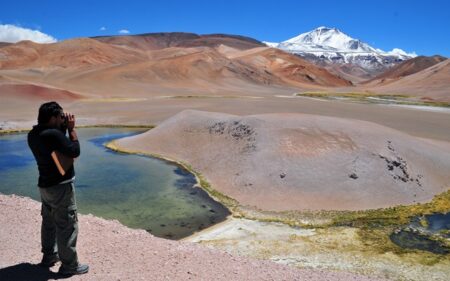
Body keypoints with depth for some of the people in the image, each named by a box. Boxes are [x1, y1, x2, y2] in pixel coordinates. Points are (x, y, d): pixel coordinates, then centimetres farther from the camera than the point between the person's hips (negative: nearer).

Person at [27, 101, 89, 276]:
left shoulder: (33, 134, 2)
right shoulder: (53, 134, -26)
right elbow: (75, 151, -19)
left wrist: (64, 128, 2)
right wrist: (71, 129, -13)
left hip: (45, 186, 9)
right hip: (61, 186, -9)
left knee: (49, 222, 21)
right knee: (67, 226, -1)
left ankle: (49, 256, 35)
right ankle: (69, 266, 7)